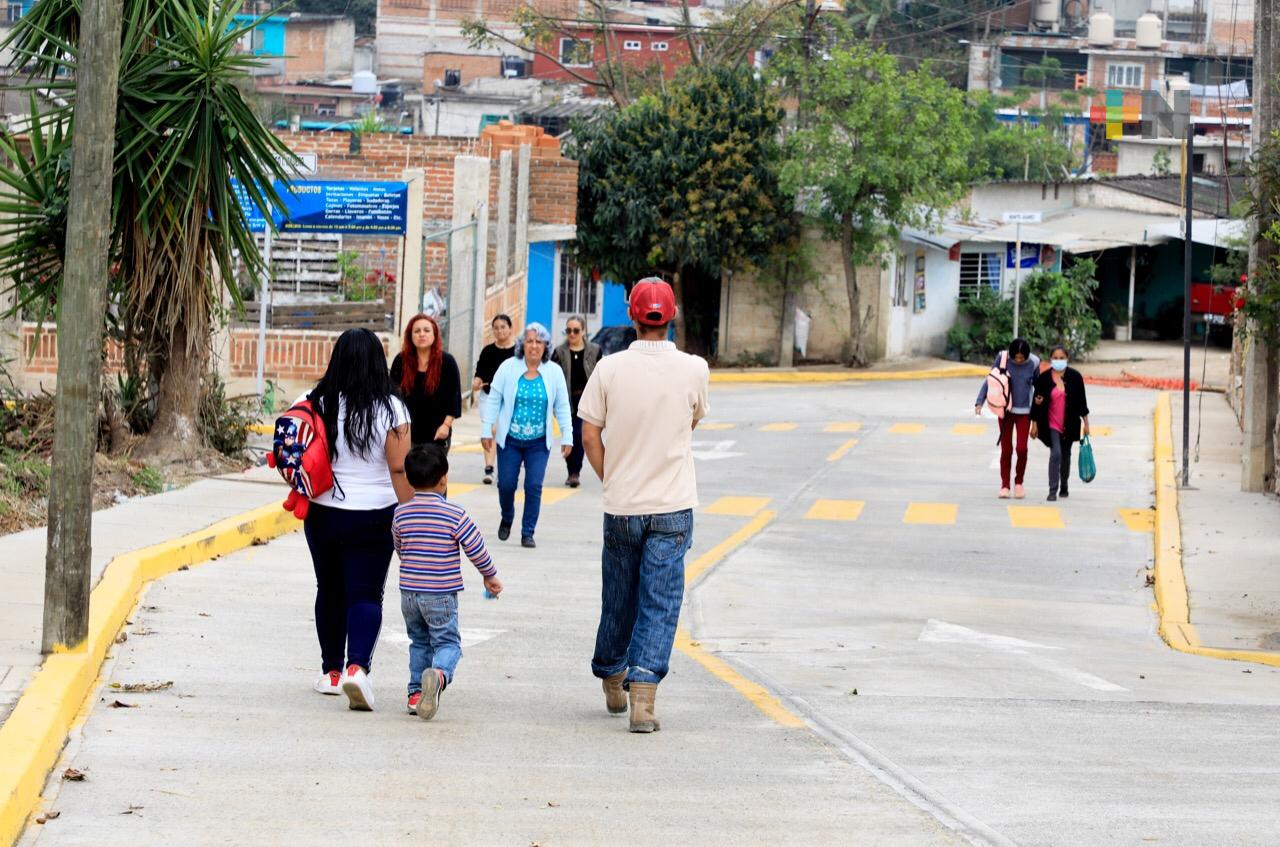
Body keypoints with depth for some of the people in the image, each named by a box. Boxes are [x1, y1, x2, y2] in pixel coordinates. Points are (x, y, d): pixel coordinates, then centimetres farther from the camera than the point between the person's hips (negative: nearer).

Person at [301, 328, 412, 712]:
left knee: (329, 590, 17)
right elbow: (400, 470, -10)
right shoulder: (390, 410, -10)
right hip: (373, 518, -3)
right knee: (365, 595, 0)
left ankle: (331, 671, 24)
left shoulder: (317, 404, -3)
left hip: (323, 514, 3)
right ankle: (357, 666, -21)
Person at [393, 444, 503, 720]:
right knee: (447, 642, 0)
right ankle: (439, 674, -30)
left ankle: (417, 692, 15)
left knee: (419, 642, 20)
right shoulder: (454, 514, -12)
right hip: (441, 594, -4)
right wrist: (490, 575, 10)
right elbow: (476, 549, -7)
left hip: (409, 591, 4)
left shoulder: (401, 513, 1)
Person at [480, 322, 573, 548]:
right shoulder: (508, 368, -4)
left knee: (534, 486, -5)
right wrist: (486, 430, -4)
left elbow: (562, 407, 4)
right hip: (510, 439, 0)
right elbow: (493, 400, 0)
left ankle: (528, 532, 5)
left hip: (539, 442, 0)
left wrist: (567, 437, 2)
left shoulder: (554, 372, -1)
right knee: (506, 484, 3)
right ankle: (507, 519, 32)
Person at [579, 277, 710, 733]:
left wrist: (611, 479, 11)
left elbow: (590, 435, -2)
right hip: (672, 507, -1)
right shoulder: (693, 369, -6)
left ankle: (612, 680, 33)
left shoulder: (610, 368, -6)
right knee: (660, 602, -2)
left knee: (618, 598, 16)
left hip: (621, 505, 1)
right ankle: (642, 693, -13)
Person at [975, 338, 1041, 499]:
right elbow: (990, 381, -4)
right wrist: (980, 401, -10)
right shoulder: (1003, 359, -9)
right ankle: (1005, 486, 11)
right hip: (1005, 410, 0)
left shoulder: (1033, 363, -7)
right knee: (1006, 449, 2)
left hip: (1024, 411, 0)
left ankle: (1019, 482, 12)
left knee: (1021, 448, -8)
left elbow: (1038, 385, 9)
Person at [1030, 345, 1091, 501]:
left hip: (1070, 424, 2)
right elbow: (1036, 401, 2)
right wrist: (1034, 424, 2)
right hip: (1051, 424, -2)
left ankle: (1063, 487, 32)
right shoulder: (1043, 378, -4)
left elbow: (1081, 400, 4)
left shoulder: (1075, 377, -2)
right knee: (1055, 453, -16)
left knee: (1066, 455, 15)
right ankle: (1053, 490, -15)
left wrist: (1085, 422, 4)